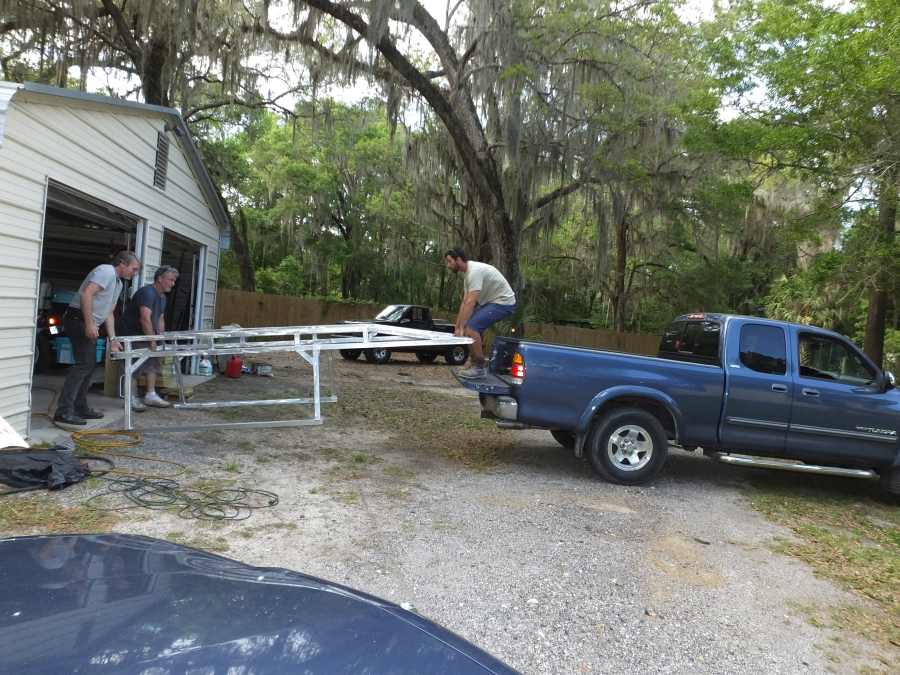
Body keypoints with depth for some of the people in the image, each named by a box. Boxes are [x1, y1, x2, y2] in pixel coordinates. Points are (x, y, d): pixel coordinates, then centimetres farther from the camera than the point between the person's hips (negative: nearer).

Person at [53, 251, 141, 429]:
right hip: (79, 319, -11)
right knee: (83, 364, -17)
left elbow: (108, 313, 21)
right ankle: (63, 413, -20)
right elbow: (86, 294, -24)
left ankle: (80, 408, 22)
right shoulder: (106, 271, -11)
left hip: (90, 324, 11)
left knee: (89, 365, 14)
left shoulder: (118, 283, 20)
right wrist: (89, 324, -26)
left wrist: (112, 339, 15)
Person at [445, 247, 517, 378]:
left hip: (503, 302, -11)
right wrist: (457, 327, 8)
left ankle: (478, 367, -11)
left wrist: (461, 328, -30)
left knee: (472, 327, -19)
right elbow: (465, 303, 12)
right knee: (474, 327, 15)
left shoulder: (475, 271, -23)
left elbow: (470, 303, -30)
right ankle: (475, 364, 20)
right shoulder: (469, 273, 11)